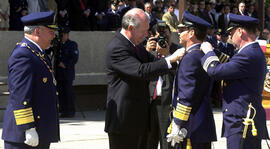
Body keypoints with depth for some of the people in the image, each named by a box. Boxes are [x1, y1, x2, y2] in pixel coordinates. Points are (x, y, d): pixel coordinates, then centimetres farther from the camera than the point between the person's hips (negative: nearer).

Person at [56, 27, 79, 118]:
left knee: (68, 92, -7)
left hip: (68, 73, -5)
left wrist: (65, 65, -12)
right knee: (60, 92, 4)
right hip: (59, 74, 5)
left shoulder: (72, 44, 1)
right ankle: (63, 111, 10)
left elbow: (75, 59, -6)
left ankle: (70, 111, -1)